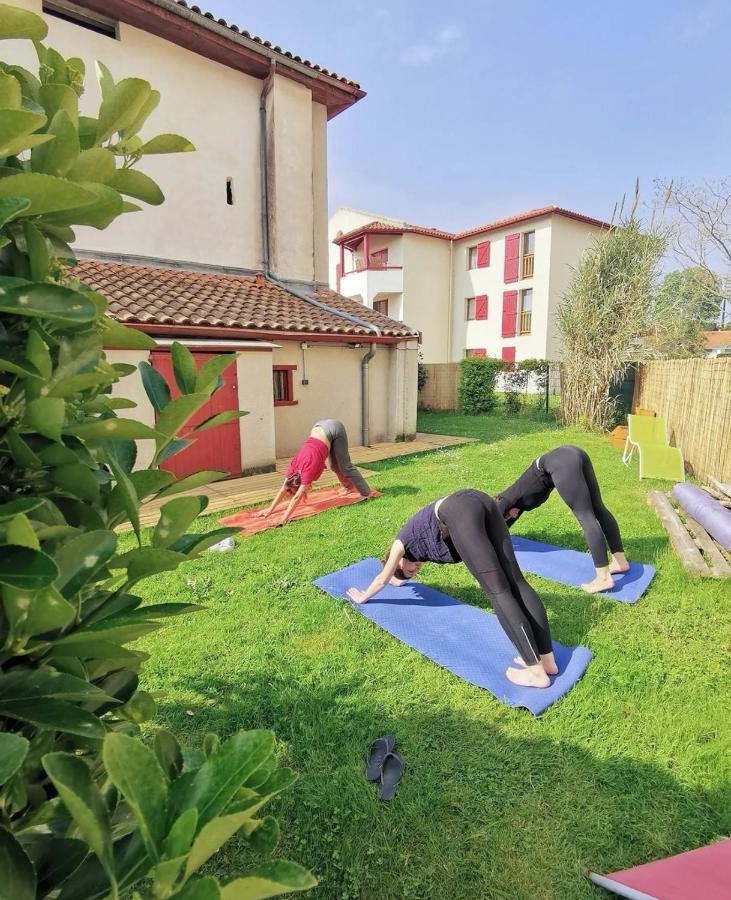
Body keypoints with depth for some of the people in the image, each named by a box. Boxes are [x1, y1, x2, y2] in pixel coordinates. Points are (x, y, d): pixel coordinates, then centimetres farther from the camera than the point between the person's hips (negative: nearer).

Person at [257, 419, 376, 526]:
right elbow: (284, 489, -4)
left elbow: (297, 497, -26)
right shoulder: (295, 463, -11)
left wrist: (284, 520, -24)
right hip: (321, 427, 6)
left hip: (334, 429, -6)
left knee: (345, 466, 3)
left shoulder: (309, 467, -27)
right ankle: (347, 485, 41)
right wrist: (270, 509, -5)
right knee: (334, 466, 18)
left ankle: (366, 492, 16)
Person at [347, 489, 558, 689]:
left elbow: (382, 578, 39)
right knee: (515, 582, 1)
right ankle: (548, 660, 2)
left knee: (497, 590, -9)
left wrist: (362, 597, 54)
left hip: (460, 512, -7)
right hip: (482, 501, 7)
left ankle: (537, 671, -8)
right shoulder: (415, 541, 40)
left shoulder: (402, 543, 25)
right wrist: (400, 578, 79)